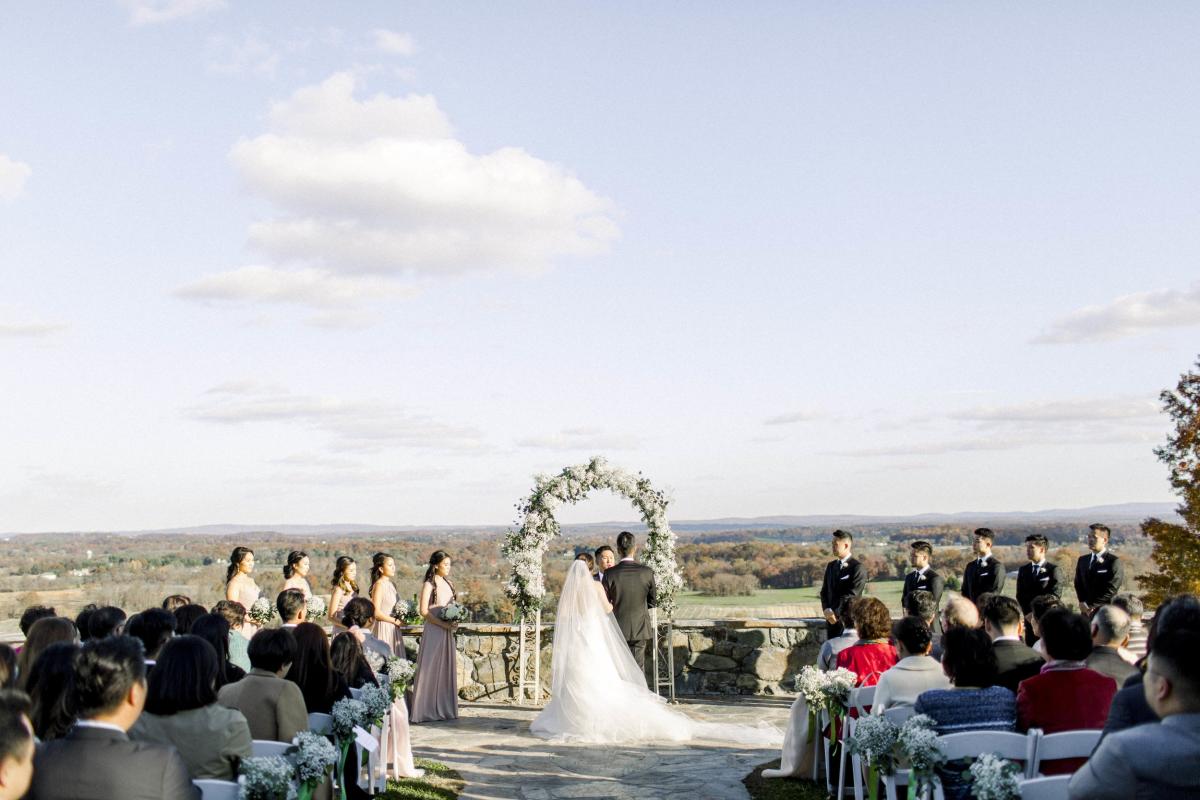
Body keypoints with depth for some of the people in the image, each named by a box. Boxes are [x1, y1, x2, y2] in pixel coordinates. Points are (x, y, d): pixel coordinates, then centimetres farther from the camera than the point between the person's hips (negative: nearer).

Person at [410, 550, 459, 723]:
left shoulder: (448, 584, 14)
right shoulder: (429, 584, -7)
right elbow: (424, 611, -13)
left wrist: (454, 622, 1)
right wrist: (444, 624, -18)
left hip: (447, 632, 7)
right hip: (433, 631, -7)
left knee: (446, 669, 8)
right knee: (430, 670, -5)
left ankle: (444, 709, 15)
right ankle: (425, 710, -1)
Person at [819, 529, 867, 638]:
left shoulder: (858, 568, -9)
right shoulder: (830, 566, 14)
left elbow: (851, 595, -15)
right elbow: (824, 591, 14)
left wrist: (834, 611, -15)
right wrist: (826, 610, -4)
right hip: (831, 620, 6)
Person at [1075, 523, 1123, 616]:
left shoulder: (1114, 562, -5)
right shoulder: (1082, 560, 16)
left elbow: (1111, 589, -11)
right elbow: (1078, 584, 13)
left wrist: (1093, 606, -12)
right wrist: (1083, 602, -4)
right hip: (1086, 612, 5)